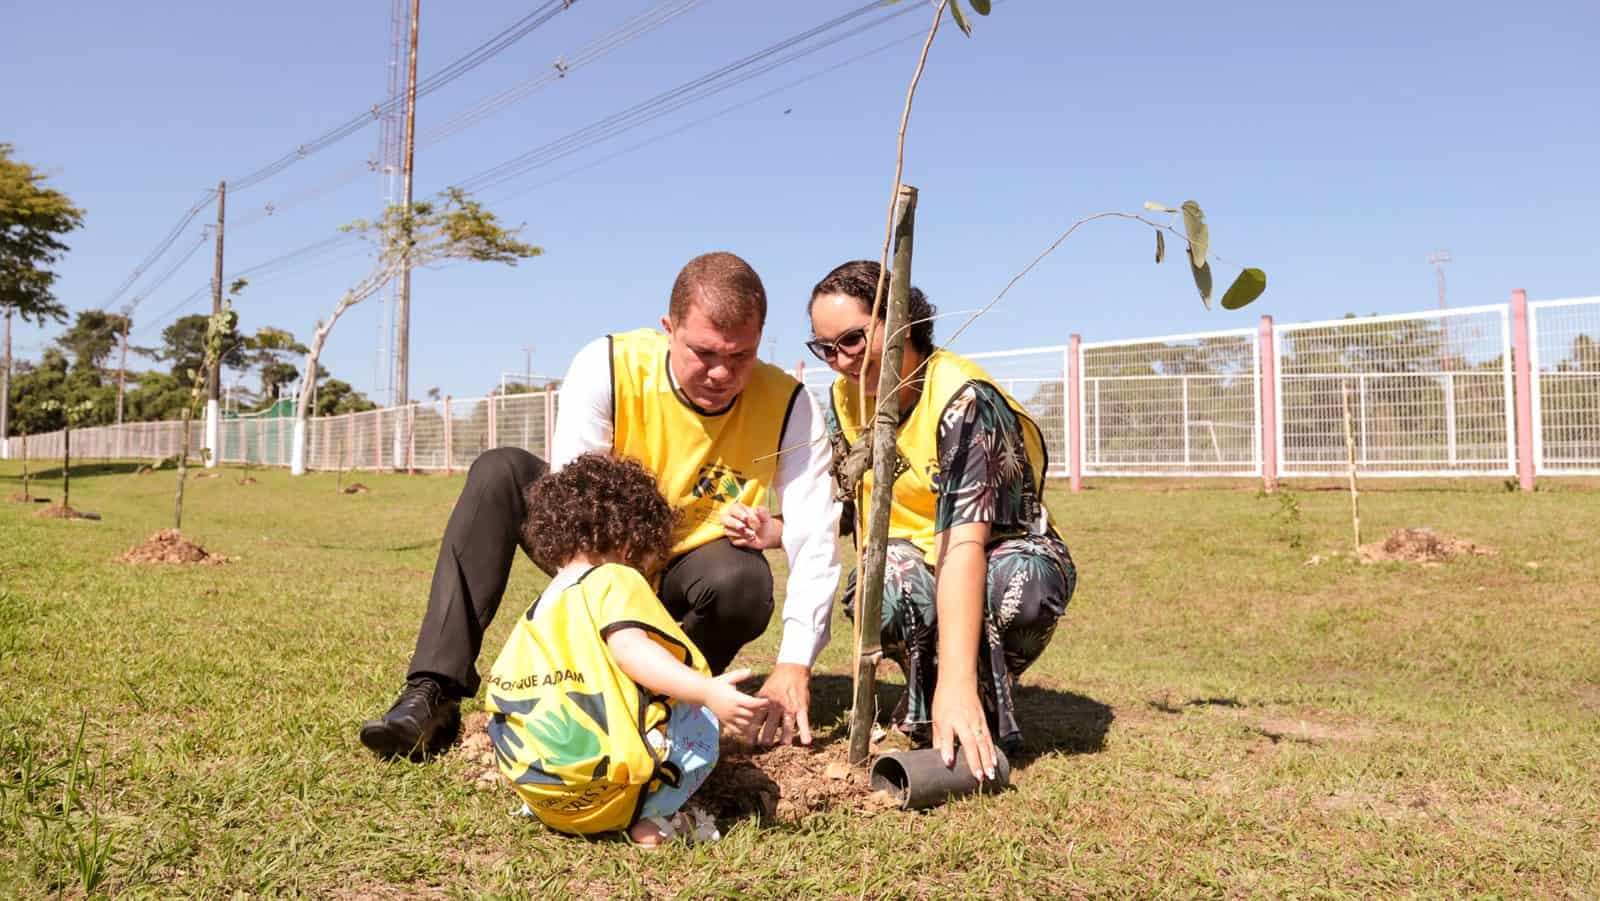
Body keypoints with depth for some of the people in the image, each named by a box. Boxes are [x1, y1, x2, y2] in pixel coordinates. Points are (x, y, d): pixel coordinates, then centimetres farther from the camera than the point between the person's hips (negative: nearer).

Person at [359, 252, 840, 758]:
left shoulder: (787, 406, -21)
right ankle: (435, 694, -26)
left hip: (683, 582, 0)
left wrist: (793, 665, -39)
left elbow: (816, 540, -27)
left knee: (745, 579, -35)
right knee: (498, 472, -23)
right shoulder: (607, 367, -23)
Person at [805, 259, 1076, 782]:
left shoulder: (962, 399, -26)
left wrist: (956, 682, -46)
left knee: (1022, 582, -39)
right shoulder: (845, 397, -5)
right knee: (889, 580, -33)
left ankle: (983, 700, -7)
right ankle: (923, 703, -2)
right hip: (918, 560, 3)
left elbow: (965, 543, -37)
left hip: (1004, 552, -3)